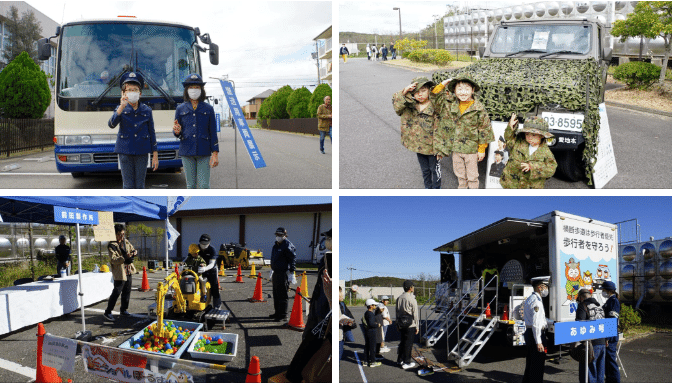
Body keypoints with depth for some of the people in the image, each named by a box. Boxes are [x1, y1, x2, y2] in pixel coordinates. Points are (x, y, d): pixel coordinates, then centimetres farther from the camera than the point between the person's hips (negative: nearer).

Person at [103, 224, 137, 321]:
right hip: (119, 272, -7)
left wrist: (134, 252, -2)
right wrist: (125, 257, -30)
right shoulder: (111, 245, -12)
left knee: (127, 292, 14)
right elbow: (114, 260, -19)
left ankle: (123, 310, 28)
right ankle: (107, 312, 1)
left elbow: (132, 249, 22)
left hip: (128, 271, 7)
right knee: (116, 292, -7)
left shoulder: (126, 242, 10)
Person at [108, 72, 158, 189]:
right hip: (125, 151, -1)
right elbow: (111, 124, -18)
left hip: (142, 152, 1)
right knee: (128, 186, 2)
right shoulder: (121, 109, 2)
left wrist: (155, 155, 3)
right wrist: (122, 107, -28)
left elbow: (152, 133, 7)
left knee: (140, 186, 4)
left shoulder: (146, 111, 5)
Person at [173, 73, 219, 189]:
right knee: (191, 185, 5)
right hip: (187, 152, 1)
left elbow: (213, 132, 4)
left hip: (204, 152, -1)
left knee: (204, 185, -6)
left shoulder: (208, 109, 5)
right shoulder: (180, 109, 7)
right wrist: (177, 131, -15)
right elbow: (177, 134, 11)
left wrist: (215, 154, -3)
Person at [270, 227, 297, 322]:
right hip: (276, 273, 9)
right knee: (276, 295, 16)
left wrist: (291, 274, -17)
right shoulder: (276, 245, 17)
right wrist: (272, 272, 26)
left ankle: (283, 315, -4)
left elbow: (293, 259, -14)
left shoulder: (288, 246, -11)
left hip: (284, 274, -9)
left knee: (282, 296, -8)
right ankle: (277, 313, 27)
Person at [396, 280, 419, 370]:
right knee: (408, 343, 1)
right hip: (410, 325, -6)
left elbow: (396, 311, 12)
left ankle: (400, 360, 28)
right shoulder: (411, 299, -15)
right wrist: (417, 326, -4)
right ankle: (406, 363, 5)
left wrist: (398, 324, 20)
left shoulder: (399, 298, 5)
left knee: (402, 342, 18)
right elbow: (415, 314, -12)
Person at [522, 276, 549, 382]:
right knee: (537, 365, -4)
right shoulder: (536, 301, -17)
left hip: (529, 333, 10)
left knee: (530, 364, 17)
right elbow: (535, 323, -22)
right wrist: (538, 342, -23)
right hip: (537, 334, -10)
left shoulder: (529, 299, 16)